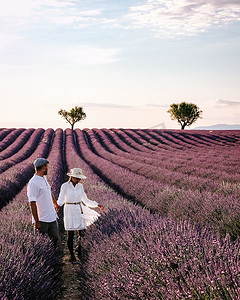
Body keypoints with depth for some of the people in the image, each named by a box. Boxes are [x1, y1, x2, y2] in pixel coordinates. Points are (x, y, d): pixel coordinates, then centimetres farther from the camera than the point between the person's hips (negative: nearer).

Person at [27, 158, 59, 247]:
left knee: (55, 238, 11)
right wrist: (36, 222, -23)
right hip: (42, 220, -9)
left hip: (52, 217, 9)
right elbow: (32, 203, -22)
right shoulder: (33, 183, -20)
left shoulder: (44, 178, 10)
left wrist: (55, 203, 43)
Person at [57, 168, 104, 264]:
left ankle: (79, 252, 25)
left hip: (79, 211, 4)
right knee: (70, 235, -1)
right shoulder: (65, 186, -8)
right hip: (69, 211, -4)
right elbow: (61, 200, -12)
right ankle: (72, 256, 12)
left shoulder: (80, 186, 6)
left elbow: (85, 200, 12)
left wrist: (97, 205, 7)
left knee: (82, 234, 1)